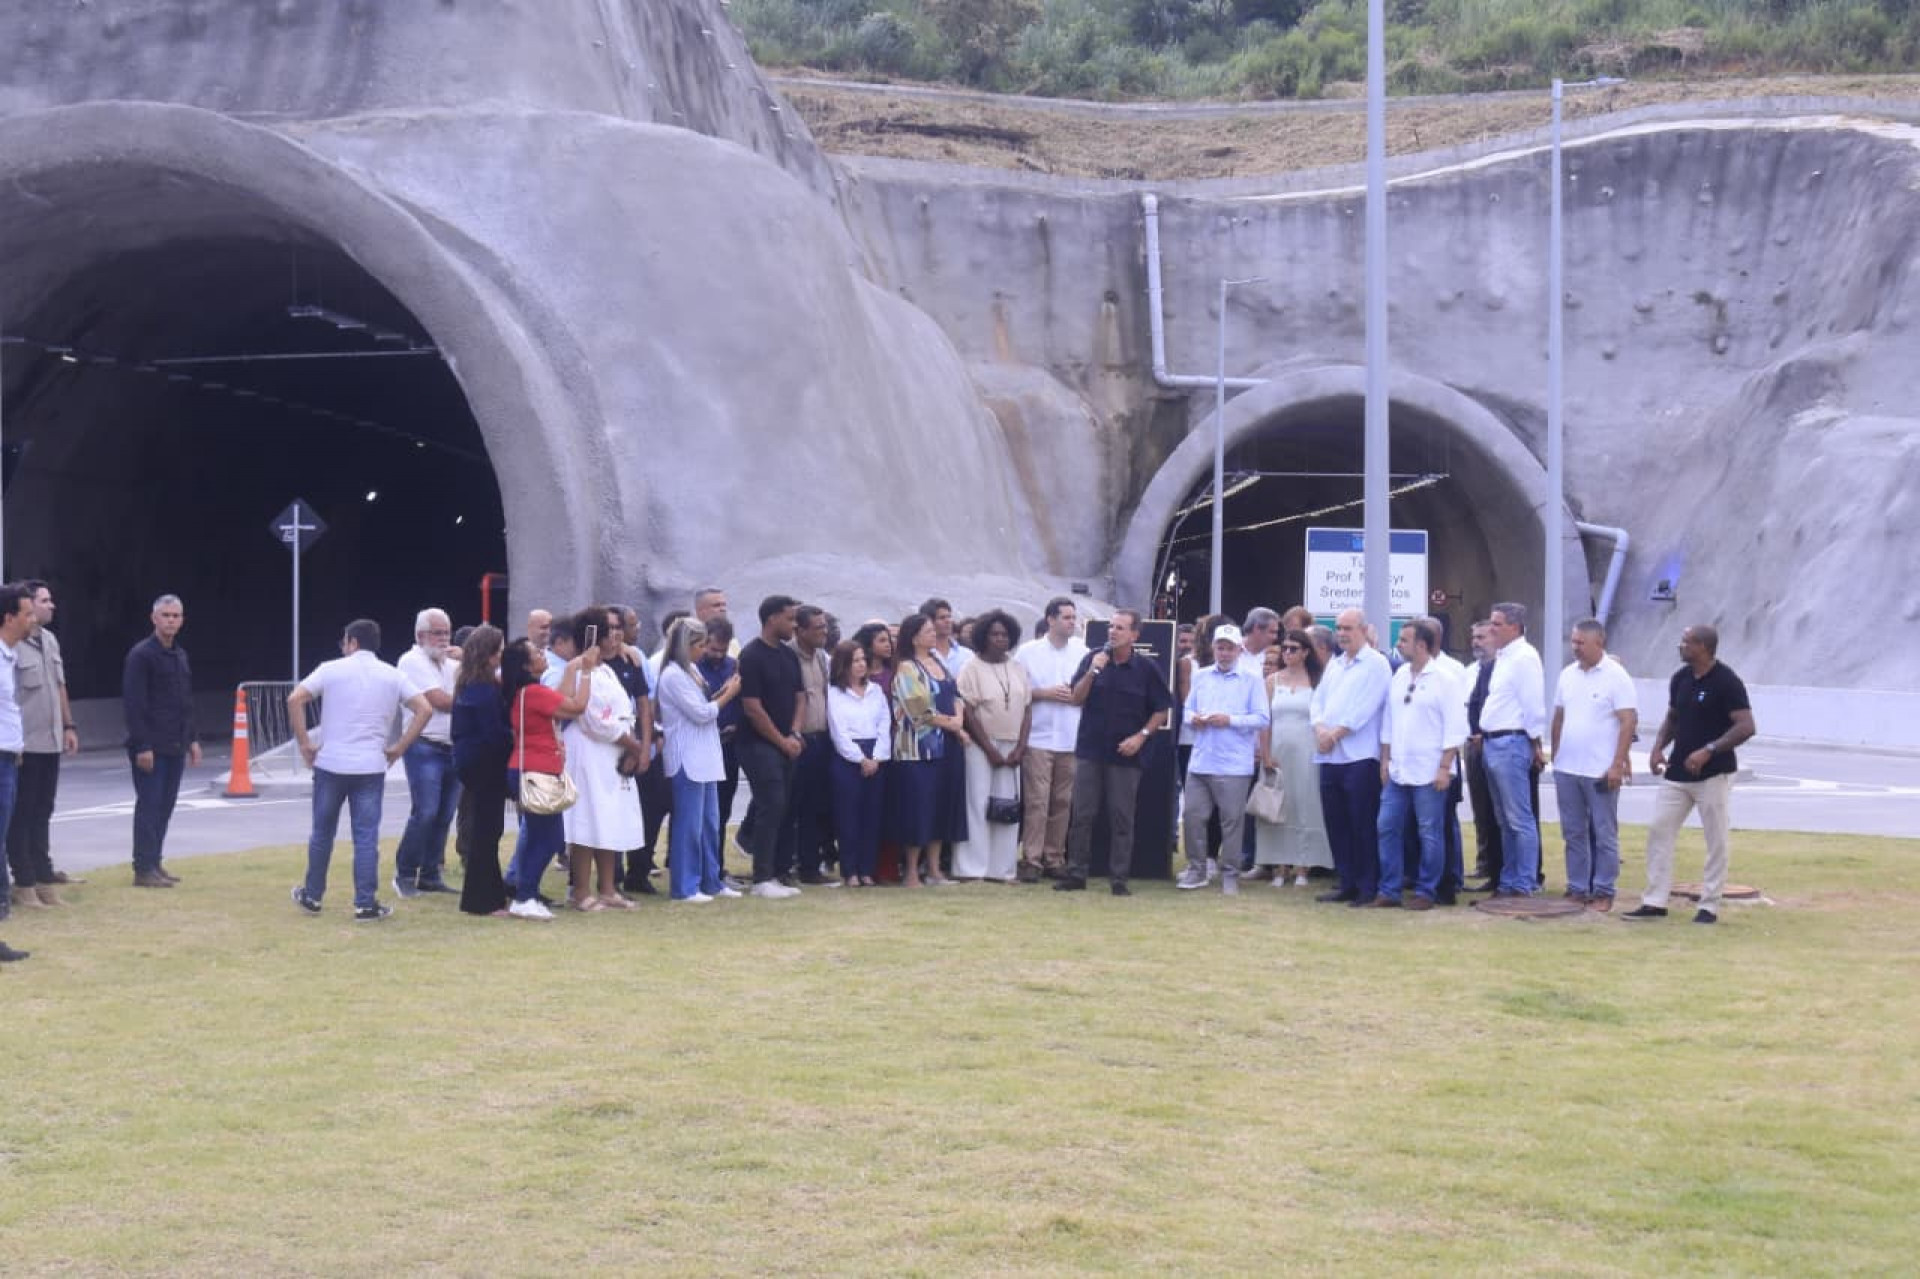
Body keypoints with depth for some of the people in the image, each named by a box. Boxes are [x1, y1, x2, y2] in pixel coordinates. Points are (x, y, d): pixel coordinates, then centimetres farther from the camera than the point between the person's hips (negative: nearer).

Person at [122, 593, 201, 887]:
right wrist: (142, 746, -19)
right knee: (149, 806, -6)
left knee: (165, 807, 10)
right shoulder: (141, 654, -10)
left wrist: (192, 739, 17)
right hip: (151, 748, -7)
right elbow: (133, 703, -14)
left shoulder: (180, 655, 15)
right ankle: (144, 869, -3)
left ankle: (155, 862, 17)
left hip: (176, 747, 8)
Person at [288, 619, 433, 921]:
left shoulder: (331, 669, 0)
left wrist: (305, 744, -1)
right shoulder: (393, 676, 5)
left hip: (330, 764, 0)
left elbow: (295, 700, -8)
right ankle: (365, 904, 0)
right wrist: (399, 748, 3)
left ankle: (312, 896, 24)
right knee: (366, 837, 2)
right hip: (371, 768, 1)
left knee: (322, 833, 13)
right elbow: (425, 710, -2)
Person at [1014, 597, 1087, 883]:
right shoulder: (1029, 651, 4)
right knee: (1037, 800, -7)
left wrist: (1076, 696, -7)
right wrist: (1044, 693, -9)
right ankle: (1031, 860, -4)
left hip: (1071, 739, 3)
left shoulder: (1082, 652, 9)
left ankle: (1054, 859, 13)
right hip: (1038, 738, -3)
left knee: (1063, 802, 5)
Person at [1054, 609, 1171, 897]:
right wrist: (1092, 672, -14)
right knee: (1082, 816, 4)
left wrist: (1141, 736, -11)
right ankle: (1076, 873, 11)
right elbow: (1076, 699, 0)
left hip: (1125, 755, -2)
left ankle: (1119, 878, 7)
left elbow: (1162, 711, 1)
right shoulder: (1092, 659, 4)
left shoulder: (1147, 668, -2)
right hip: (1089, 751, 2)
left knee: (1121, 819, 1)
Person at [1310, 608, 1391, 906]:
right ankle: (1347, 884, 16)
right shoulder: (1334, 665, 20)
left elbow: (1365, 706, -13)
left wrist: (1336, 733, -13)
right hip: (1329, 756, 8)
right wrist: (1320, 728, -4)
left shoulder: (1375, 664, -4)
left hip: (1360, 756, -8)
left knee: (1363, 824, -5)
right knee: (1335, 822, 9)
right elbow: (1319, 700, 15)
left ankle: (1368, 887, 0)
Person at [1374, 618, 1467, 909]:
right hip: (1397, 771, 7)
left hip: (1428, 773, -7)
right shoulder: (1399, 676, 12)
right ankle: (1389, 891, 13)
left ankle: (1426, 893, 9)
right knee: (1387, 827, 6)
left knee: (1430, 833, 0)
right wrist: (1385, 759, 12)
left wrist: (1444, 768, -14)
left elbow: (1455, 728, -10)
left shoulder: (1443, 679, -8)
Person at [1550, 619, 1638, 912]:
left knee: (1604, 835, 1)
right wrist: (1555, 756, 13)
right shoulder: (1568, 675, 9)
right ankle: (1577, 888, 18)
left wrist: (1617, 765, -16)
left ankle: (1603, 892, 7)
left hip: (1600, 772, -6)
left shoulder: (1616, 676, -8)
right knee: (1573, 833, 10)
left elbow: (1629, 721, -11)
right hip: (1567, 769, 6)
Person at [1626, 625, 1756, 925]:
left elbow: (1746, 727, -19)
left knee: (1716, 841, 2)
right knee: (1658, 832, 3)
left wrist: (1709, 750, -27)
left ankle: (1709, 905, 9)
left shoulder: (1726, 682, -15)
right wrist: (1658, 747, 1)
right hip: (1676, 773, 7)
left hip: (1712, 774, -7)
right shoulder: (1680, 679, 7)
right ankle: (1655, 901, 8)